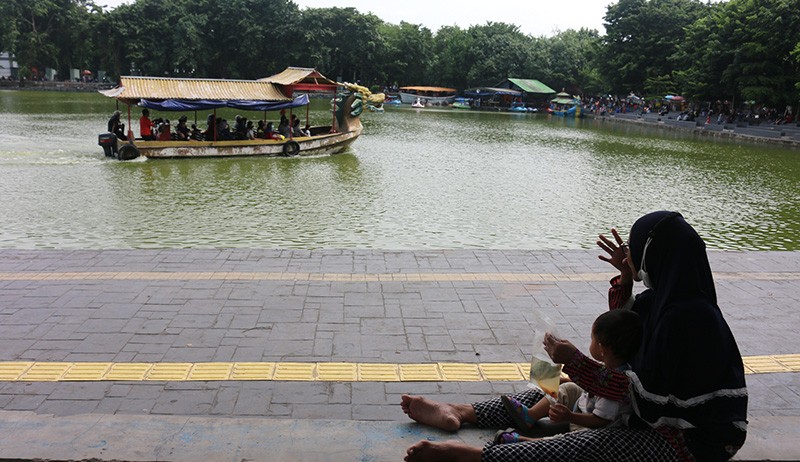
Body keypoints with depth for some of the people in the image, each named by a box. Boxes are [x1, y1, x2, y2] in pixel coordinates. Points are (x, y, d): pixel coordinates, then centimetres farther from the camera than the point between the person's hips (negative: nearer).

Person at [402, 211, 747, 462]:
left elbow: (646, 392, -26)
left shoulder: (686, 317, -29)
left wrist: (576, 363, -21)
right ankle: (460, 413, 7)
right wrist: (625, 277, 1)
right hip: (666, 406, 10)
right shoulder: (670, 296, 0)